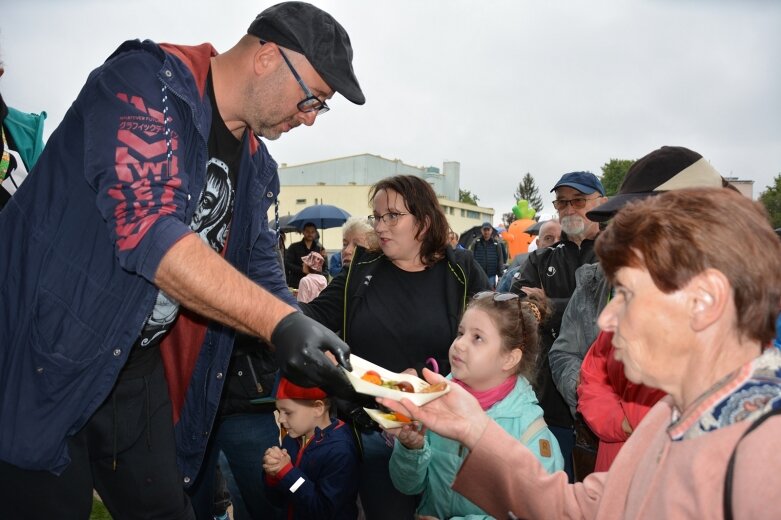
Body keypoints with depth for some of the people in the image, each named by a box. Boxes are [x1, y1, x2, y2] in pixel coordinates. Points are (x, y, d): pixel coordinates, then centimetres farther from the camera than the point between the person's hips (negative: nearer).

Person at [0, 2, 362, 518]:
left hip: (140, 369, 7)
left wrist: (343, 367, -4)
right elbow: (146, 229, -32)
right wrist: (281, 322, -36)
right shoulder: (145, 83, -18)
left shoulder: (256, 166, 6)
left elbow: (261, 271, 8)